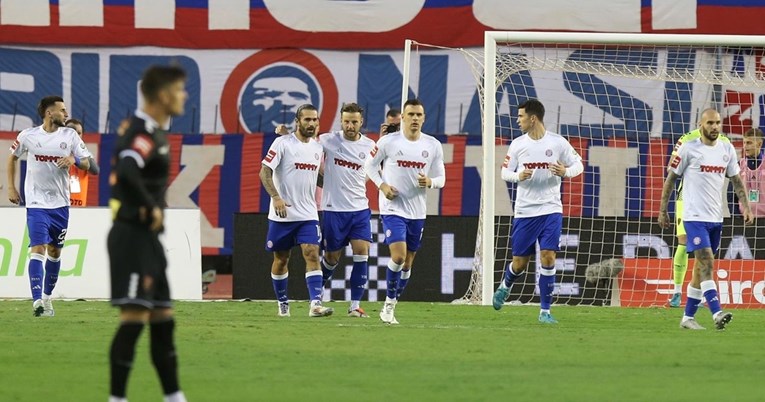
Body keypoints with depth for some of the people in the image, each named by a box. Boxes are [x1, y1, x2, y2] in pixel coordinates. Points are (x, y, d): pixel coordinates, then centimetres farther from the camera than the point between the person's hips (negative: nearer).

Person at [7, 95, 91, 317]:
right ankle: (37, 301, -21)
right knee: (37, 249, -14)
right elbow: (12, 157, 14)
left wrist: (74, 160, -20)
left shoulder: (70, 135, 0)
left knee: (55, 251, 12)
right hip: (37, 203, -3)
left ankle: (47, 297, 28)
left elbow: (87, 163, 3)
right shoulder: (28, 136, -4)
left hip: (60, 203, 3)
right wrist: (11, 187, 9)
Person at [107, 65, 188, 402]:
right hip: (133, 236, -10)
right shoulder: (143, 132, -17)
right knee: (134, 317, -12)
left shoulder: (155, 131, 15)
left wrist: (155, 208, 12)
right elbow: (126, 173, -33)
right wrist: (151, 207, -21)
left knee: (163, 319, 13)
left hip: (146, 238, 10)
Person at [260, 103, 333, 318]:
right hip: (282, 214, -3)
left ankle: (316, 304, -20)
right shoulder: (282, 143, -8)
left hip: (308, 214, 3)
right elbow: (265, 172, -13)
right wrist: (276, 198, -25)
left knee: (312, 254, -12)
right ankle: (283, 304, 24)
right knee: (281, 259, 8)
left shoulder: (318, 147, 10)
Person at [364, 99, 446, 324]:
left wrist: (429, 182, -17)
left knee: (407, 263, 10)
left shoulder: (433, 146, 1)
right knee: (398, 256, -19)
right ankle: (389, 303, -3)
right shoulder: (389, 142, -7)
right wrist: (382, 185, -11)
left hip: (417, 212, 4)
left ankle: (390, 308, 24)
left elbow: (441, 178, 6)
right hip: (393, 208, -4)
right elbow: (370, 164, 5)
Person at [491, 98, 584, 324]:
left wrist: (565, 172, -17)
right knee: (520, 262, 6)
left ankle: (545, 311, -4)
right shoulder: (518, 144, 2)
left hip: (551, 210, -2)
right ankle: (505, 285, 41)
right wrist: (518, 176, -15)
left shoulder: (558, 143, -3)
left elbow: (578, 165, 5)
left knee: (548, 258, -12)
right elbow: (505, 171, 7)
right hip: (525, 211, 2)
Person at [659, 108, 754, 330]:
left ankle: (688, 317, 16)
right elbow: (670, 179, 1)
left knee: (702, 266, 9)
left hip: (716, 218, 6)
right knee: (706, 262, -18)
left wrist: (746, 207, 4)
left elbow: (736, 180, 16)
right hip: (694, 217, -6)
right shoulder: (689, 149, -5)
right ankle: (717, 313, -27)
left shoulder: (727, 149, 9)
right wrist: (663, 210, 1)